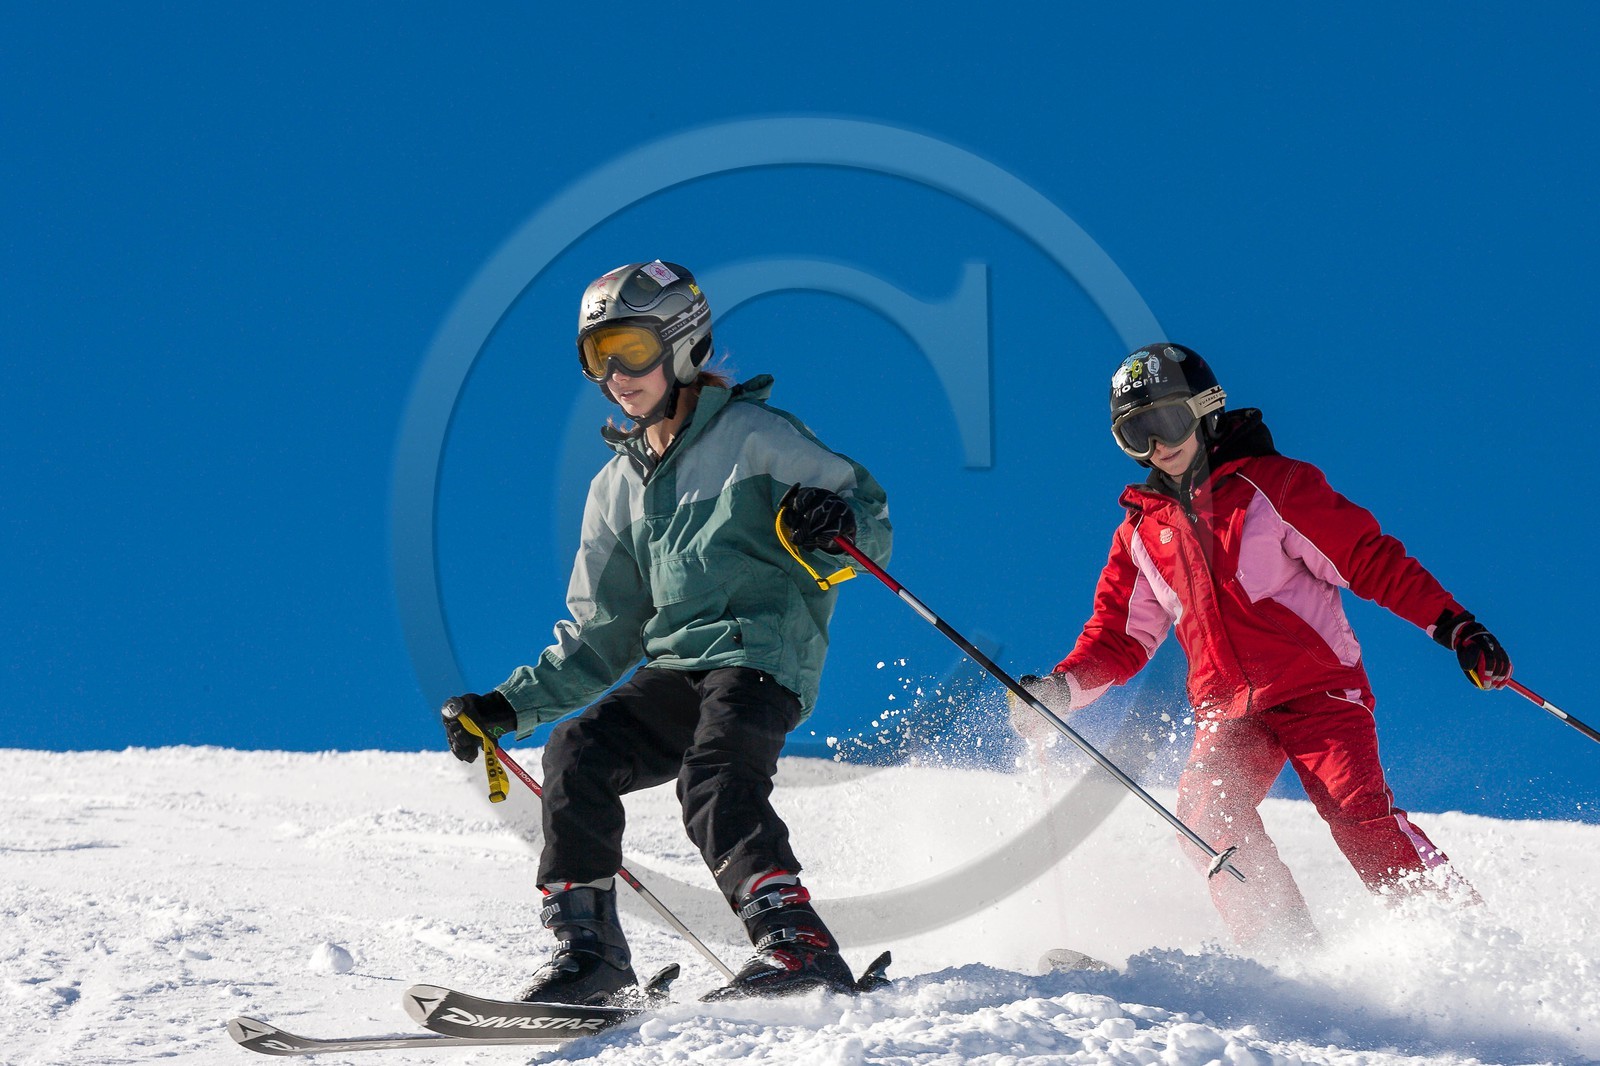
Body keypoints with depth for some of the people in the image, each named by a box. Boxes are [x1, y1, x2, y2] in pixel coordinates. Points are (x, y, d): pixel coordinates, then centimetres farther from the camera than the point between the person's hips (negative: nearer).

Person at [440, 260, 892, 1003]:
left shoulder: (752, 435, 4)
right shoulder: (618, 487, 22)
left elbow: (871, 522, 0)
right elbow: (599, 642, 25)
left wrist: (834, 527, -24)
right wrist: (507, 707, 15)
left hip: (761, 658, -6)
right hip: (674, 670, 6)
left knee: (713, 778, -31)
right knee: (577, 753, -18)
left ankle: (799, 945, -37)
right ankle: (586, 948, -15)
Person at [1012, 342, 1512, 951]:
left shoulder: (1270, 486, -2)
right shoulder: (1142, 534, 14)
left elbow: (1370, 559, -4)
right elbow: (1117, 637, 21)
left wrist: (1454, 626, -14)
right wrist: (1059, 689, 2)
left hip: (1316, 689, -4)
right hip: (1228, 712, 4)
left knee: (1358, 814, -23)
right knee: (1207, 813, -22)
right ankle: (1287, 955, -23)